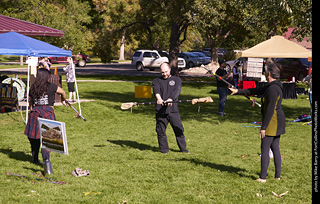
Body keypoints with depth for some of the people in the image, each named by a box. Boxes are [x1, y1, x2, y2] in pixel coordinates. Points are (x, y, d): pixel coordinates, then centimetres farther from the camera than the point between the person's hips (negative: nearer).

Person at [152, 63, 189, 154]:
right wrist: (158, 98, -33)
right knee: (161, 130, 1)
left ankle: (183, 149, 11)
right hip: (160, 110, 0)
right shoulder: (156, 81, 13)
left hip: (173, 109, 0)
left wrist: (170, 99, -26)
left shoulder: (177, 80, 13)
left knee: (179, 129, 0)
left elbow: (177, 91, -6)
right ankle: (164, 149, 14)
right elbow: (156, 90, -10)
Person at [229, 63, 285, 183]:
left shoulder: (273, 89, -20)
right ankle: (278, 175, 16)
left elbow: (270, 109, -23)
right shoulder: (272, 86, 12)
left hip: (272, 122, -10)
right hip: (278, 121, 10)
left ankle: (263, 177, -3)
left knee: (265, 148, -5)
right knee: (275, 148, 13)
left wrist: (263, 127, -21)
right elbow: (256, 91, 21)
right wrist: (238, 91, 23)